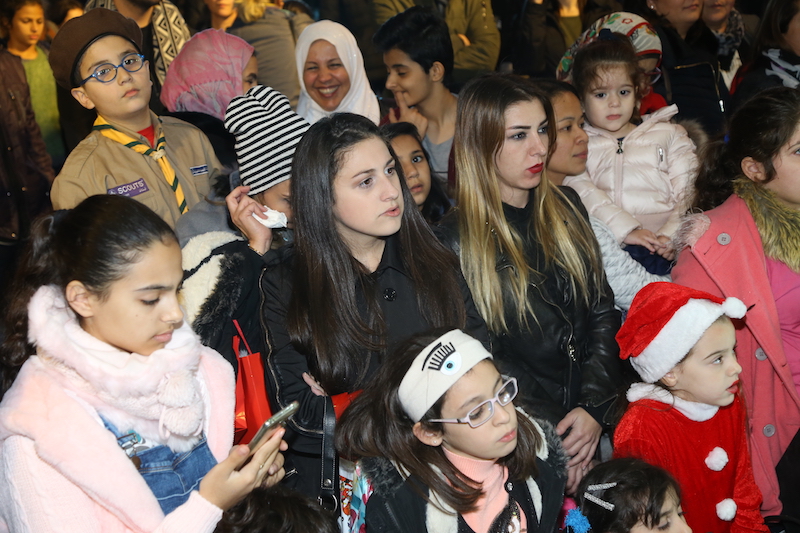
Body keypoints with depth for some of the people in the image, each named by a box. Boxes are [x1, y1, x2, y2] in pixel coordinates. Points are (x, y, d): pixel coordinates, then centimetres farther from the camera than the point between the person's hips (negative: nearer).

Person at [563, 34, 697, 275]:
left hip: (665, 245, 2)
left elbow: (689, 191, 12)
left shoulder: (668, 135, 24)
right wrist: (625, 230, -16)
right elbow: (581, 192, -1)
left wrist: (674, 236, -8)